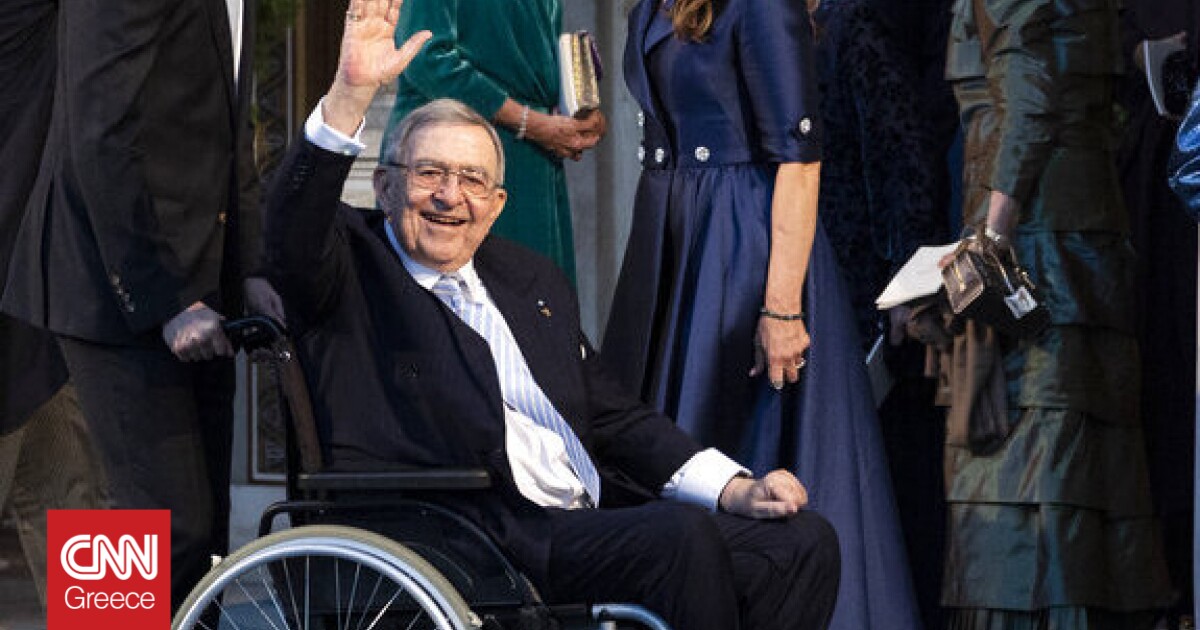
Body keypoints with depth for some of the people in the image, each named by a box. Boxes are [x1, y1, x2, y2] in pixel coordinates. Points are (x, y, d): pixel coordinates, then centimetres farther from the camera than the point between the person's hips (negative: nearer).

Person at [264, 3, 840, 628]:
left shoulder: (534, 281, 25)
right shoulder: (351, 265, 6)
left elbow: (614, 416, 24)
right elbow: (292, 232, -18)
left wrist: (735, 490, 9)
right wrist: (351, 93, -30)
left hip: (593, 518, 8)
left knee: (802, 542, -7)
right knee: (681, 536, -28)